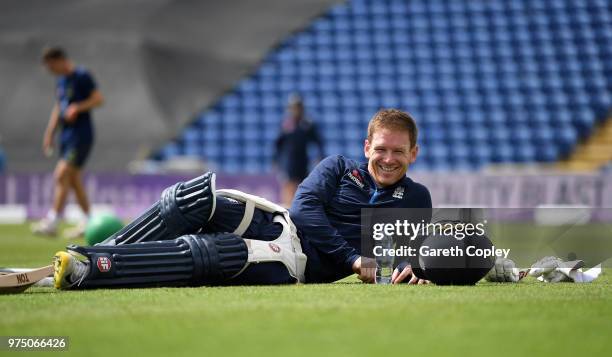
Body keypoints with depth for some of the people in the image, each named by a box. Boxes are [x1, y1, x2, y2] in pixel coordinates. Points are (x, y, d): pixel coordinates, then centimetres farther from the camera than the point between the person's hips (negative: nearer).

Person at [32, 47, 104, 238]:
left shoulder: (82, 76, -10)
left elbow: (98, 99, -14)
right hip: (66, 135, 9)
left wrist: (77, 107, -24)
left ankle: (52, 222, -17)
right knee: (74, 180, 8)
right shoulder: (61, 81, 16)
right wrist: (49, 135, 20)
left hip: (81, 135, -9)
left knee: (62, 175, -15)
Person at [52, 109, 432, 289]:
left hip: (296, 265, -3)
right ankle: (93, 256, -27)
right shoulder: (339, 167, 14)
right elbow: (306, 207, -1)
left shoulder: (415, 200, 13)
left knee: (203, 253, -32)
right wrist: (352, 259, -12)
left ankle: (84, 271, -43)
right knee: (196, 197, -28)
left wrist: (411, 266, -18)